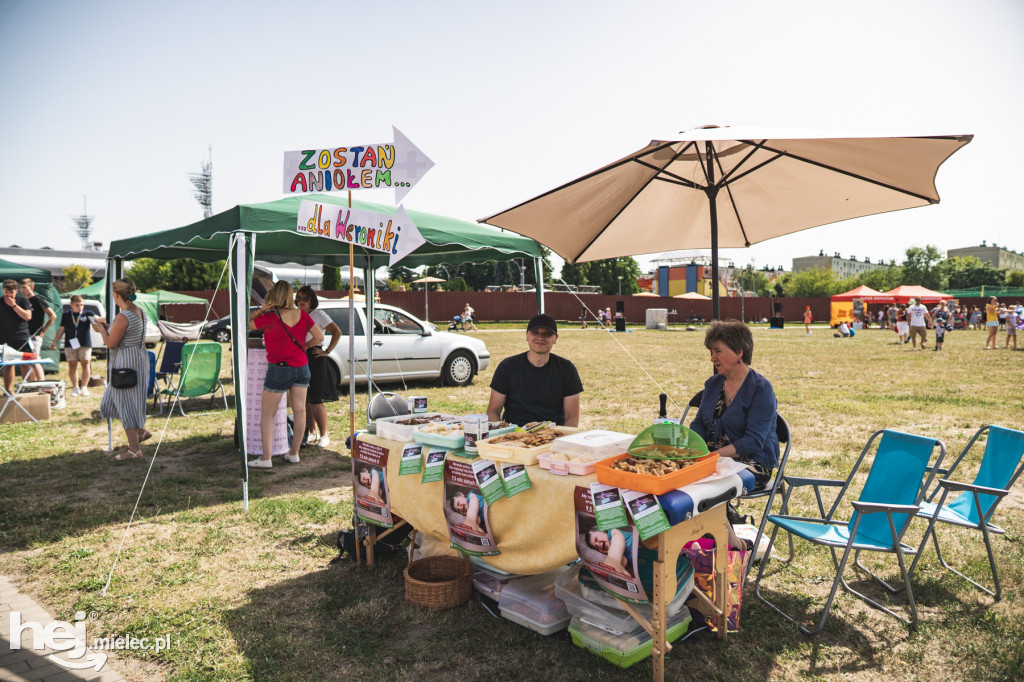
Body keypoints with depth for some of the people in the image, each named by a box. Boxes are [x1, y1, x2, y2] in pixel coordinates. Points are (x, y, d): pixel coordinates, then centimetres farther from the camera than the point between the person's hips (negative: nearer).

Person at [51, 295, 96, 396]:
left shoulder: (87, 313, 6)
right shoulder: (66, 316, 12)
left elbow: (96, 319, -11)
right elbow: (61, 329, 15)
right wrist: (54, 341, 10)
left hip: (85, 344, -2)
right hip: (70, 344, 2)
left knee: (85, 364, -3)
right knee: (72, 365, 3)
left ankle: (84, 387, 6)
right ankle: (75, 387, 11)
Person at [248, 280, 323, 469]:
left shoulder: (270, 318, -16)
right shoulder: (302, 315, -1)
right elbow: (319, 337, 3)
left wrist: (261, 310, -11)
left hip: (279, 368, -5)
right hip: (301, 367, 5)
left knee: (267, 414, 4)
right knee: (299, 410, 9)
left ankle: (266, 458, 2)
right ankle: (294, 453, 18)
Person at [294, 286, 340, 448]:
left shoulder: (318, 315, -4)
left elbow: (337, 332, -11)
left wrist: (327, 351, -12)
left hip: (314, 359, -6)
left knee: (315, 400, -7)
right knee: (305, 400, 8)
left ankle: (324, 436, 3)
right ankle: (313, 433, 21)